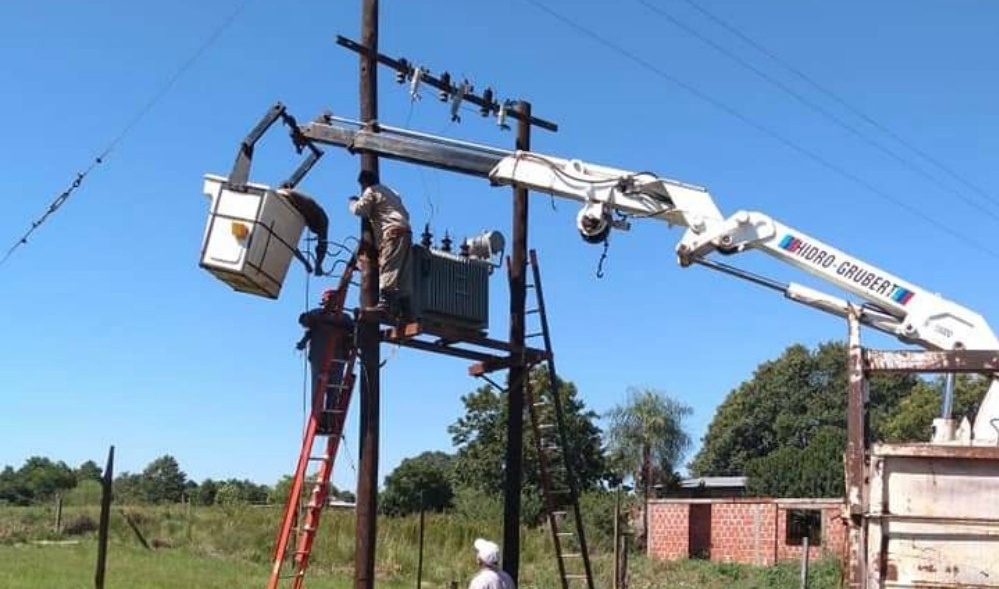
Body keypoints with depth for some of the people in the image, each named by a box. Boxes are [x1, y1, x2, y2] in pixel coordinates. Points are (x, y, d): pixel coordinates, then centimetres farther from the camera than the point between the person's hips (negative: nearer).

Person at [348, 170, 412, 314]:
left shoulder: (371, 191, 7)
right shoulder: (391, 192, 33)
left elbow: (359, 210, -3)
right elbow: (405, 214, 32)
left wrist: (353, 202, 17)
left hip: (392, 232, -8)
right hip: (405, 231, 8)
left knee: (387, 267, -20)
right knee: (397, 271, 7)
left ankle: (387, 300, -35)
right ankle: (403, 303, -1)